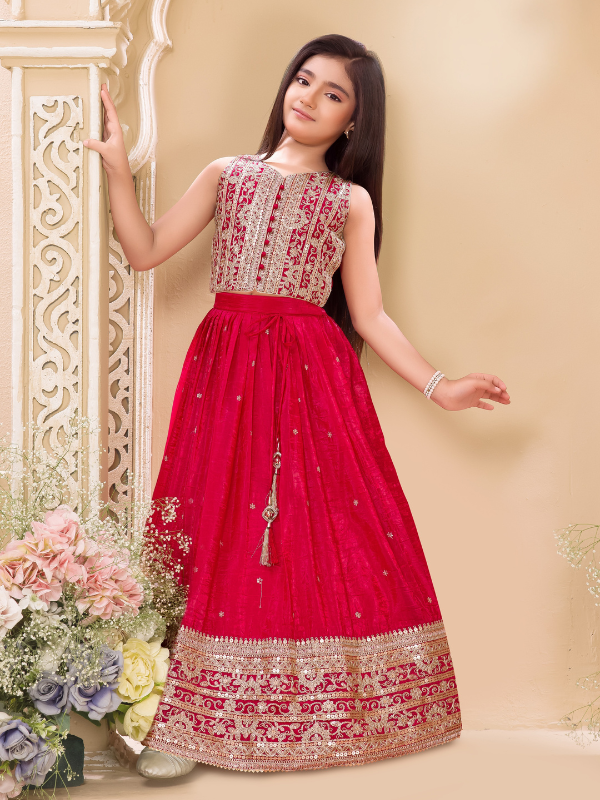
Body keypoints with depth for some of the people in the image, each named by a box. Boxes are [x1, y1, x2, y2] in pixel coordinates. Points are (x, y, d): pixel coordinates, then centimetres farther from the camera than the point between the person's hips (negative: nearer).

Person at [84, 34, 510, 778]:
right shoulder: (225, 175, 14)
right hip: (226, 368, 1)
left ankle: (324, 712, 11)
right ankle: (187, 722, 4)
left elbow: (369, 316, 8)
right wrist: (117, 167, 1)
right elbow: (145, 251, 8)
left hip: (314, 375, 0)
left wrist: (436, 385, -1)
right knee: (216, 536, -2)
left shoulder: (351, 201, 11)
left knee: (323, 533, -3)